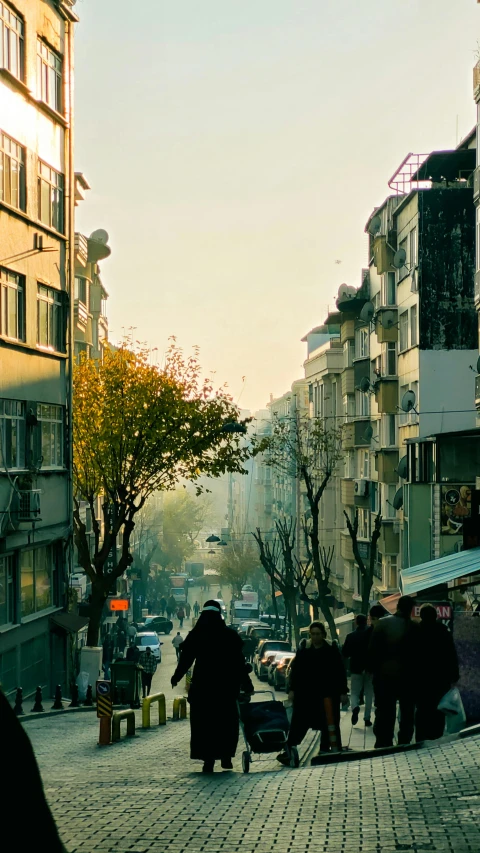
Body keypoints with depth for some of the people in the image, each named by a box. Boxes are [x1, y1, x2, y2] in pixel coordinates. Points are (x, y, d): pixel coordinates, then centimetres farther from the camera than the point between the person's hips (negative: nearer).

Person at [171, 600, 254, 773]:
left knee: (203, 723, 5)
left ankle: (208, 760, 1)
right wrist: (246, 684, 5)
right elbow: (239, 663, -2)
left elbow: (185, 660, 2)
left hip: (202, 686, 0)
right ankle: (226, 756, 9)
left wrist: (176, 677, 16)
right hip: (226, 686, 0)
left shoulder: (195, 636, -1)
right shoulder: (230, 636, -2)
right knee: (227, 722, 13)